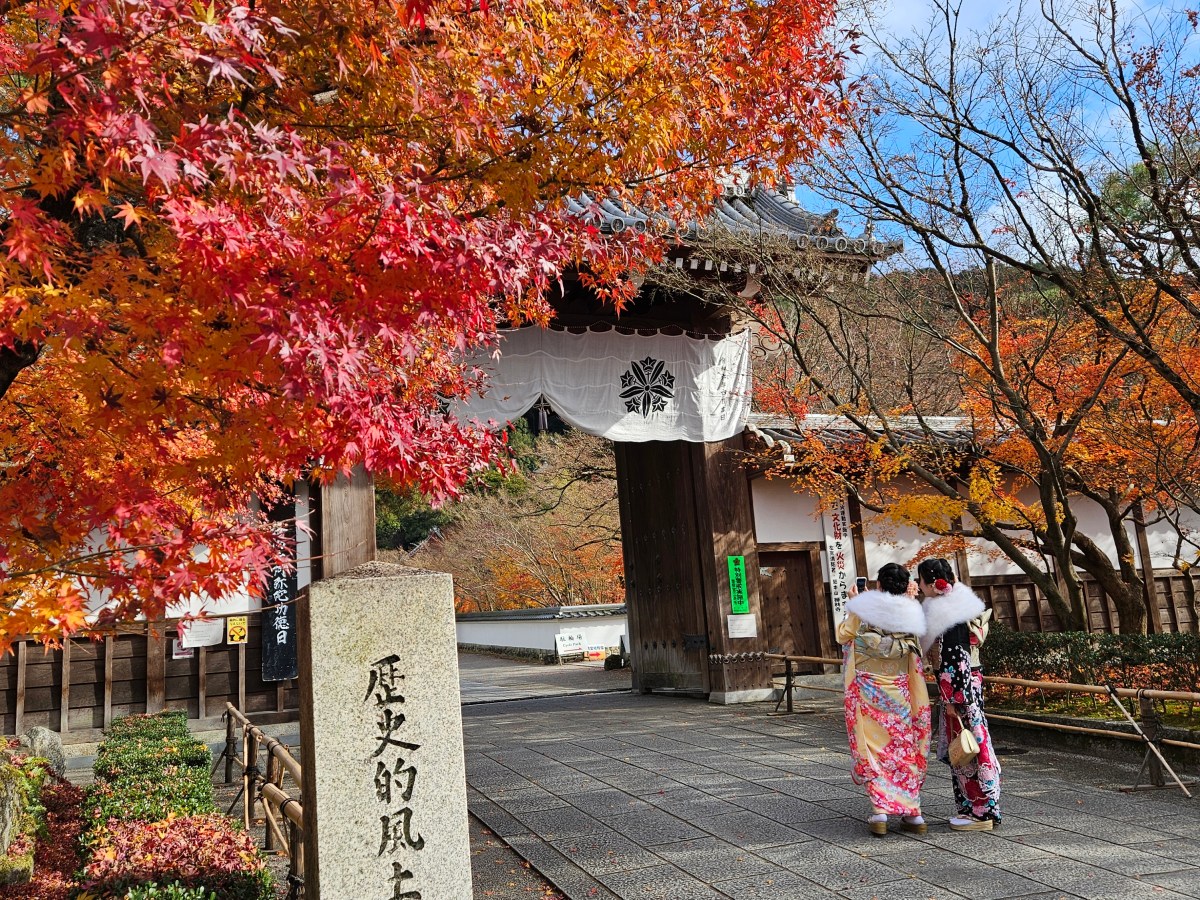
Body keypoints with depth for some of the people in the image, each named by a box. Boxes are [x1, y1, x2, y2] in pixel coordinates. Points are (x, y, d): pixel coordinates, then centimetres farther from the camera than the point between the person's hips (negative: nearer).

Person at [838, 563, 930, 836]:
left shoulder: (861, 610, -11)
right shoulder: (911, 612, -5)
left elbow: (843, 636, 6)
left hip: (867, 690, -2)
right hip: (900, 691, 2)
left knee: (873, 746, 6)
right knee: (904, 746, 12)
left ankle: (880, 811, 1)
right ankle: (912, 811, 15)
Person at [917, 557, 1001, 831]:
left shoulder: (948, 614, -19)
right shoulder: (955, 603, 12)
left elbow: (954, 659, -22)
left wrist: (952, 698, -19)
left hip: (959, 686, -10)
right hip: (969, 683, 10)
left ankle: (980, 812, 9)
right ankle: (974, 808, 23)